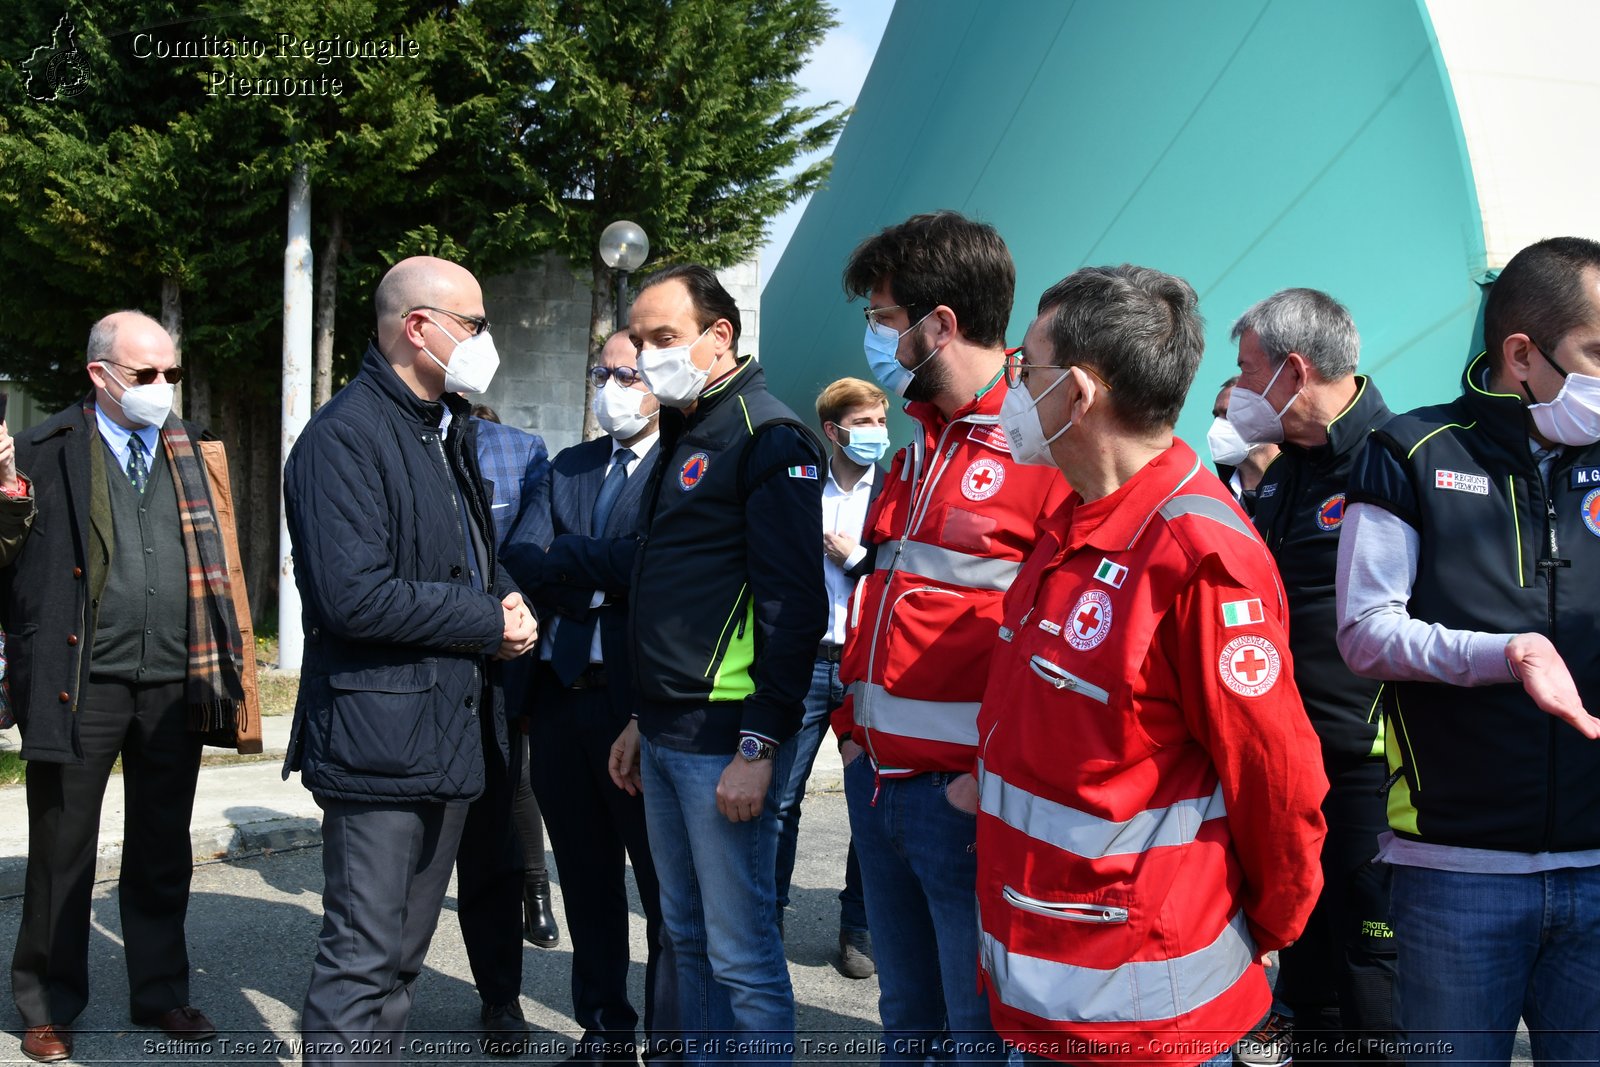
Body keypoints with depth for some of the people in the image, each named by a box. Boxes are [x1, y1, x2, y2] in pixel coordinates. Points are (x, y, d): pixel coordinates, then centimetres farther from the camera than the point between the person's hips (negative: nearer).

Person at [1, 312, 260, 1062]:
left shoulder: (194, 452, 10)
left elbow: (217, 563, 9)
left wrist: (226, 666, 4)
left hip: (176, 685, 3)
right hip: (82, 684, -3)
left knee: (163, 855, 14)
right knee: (61, 853, 9)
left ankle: (160, 992, 28)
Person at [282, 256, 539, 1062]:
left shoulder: (448, 433, 17)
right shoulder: (345, 435, -14)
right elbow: (353, 596, -23)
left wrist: (506, 599, 5)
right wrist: (489, 622, -15)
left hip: (452, 737, 9)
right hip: (380, 739, -9)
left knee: (403, 954, 18)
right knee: (363, 958, -3)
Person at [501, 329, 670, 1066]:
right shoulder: (567, 468, 16)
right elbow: (521, 557, 2)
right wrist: (606, 580, -12)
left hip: (643, 702, -6)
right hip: (562, 696, 7)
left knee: (665, 888, 4)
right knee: (587, 882, 16)